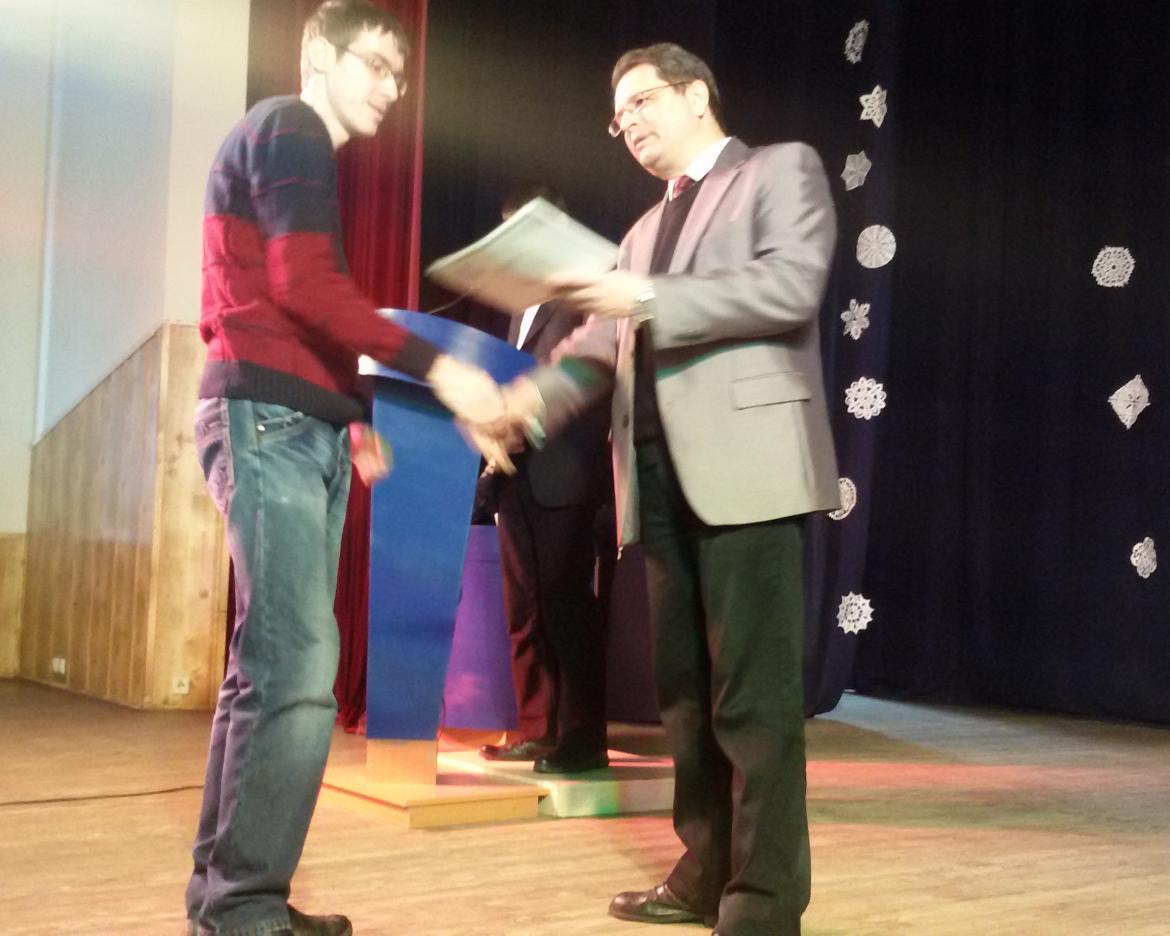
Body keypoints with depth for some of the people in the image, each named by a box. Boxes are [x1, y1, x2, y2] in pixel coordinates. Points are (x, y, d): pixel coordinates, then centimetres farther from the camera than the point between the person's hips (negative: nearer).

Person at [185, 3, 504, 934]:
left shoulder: (301, 147, 25)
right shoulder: (289, 129, -5)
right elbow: (305, 287, -18)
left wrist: (351, 412, 21)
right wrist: (436, 366, -21)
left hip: (301, 425, 10)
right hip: (270, 421, -10)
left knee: (271, 666, 8)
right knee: (298, 667, -15)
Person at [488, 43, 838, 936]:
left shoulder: (781, 169, 6)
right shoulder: (645, 229, 26)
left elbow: (791, 288, -11)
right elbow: (602, 344, 16)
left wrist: (647, 299, -15)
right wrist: (533, 398, -3)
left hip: (745, 463, -7)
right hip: (660, 476, 8)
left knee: (753, 690, -7)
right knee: (685, 689, 9)